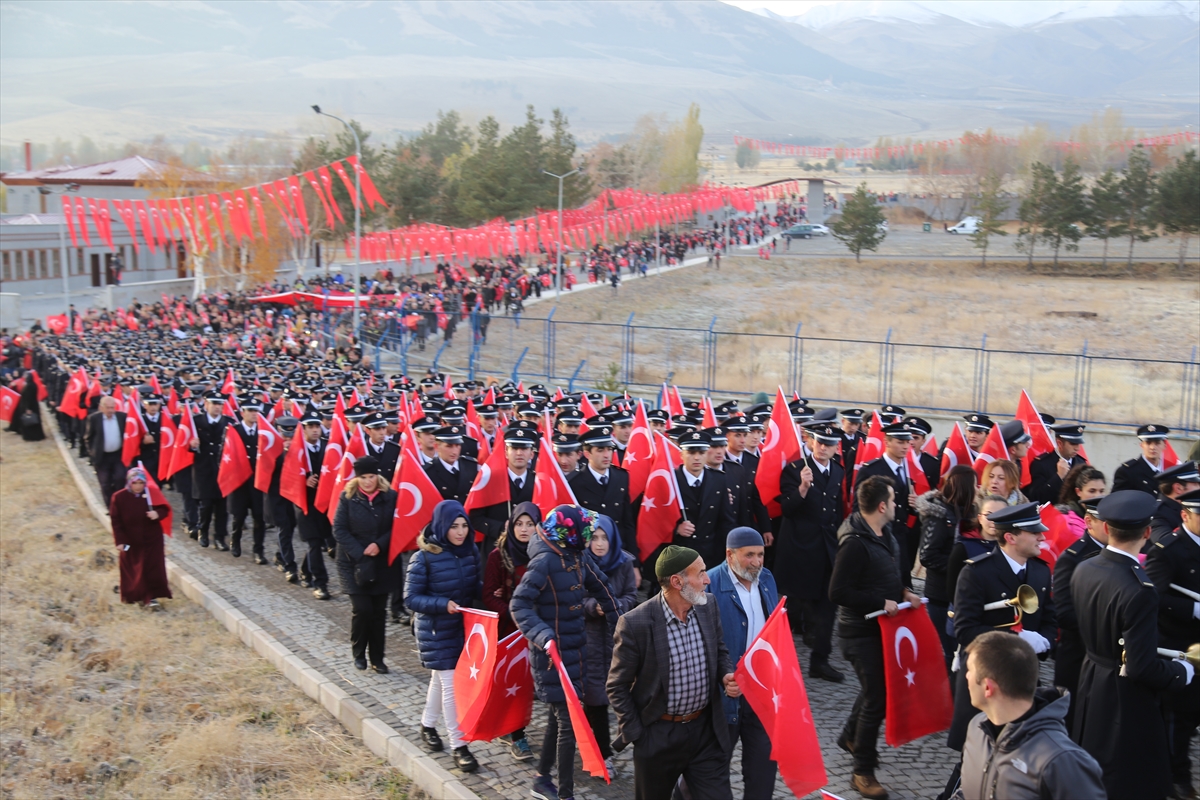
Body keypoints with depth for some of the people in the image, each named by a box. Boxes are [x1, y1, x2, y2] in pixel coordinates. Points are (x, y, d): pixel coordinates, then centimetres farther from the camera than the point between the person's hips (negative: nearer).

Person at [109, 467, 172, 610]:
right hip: (130, 542, 0)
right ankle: (135, 596, 29)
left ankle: (152, 598, 1)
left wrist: (158, 514, -25)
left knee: (153, 568, -4)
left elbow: (165, 509, -1)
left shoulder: (152, 494, -9)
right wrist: (120, 541, -12)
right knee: (132, 570, 12)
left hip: (152, 539, 0)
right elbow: (116, 522, -9)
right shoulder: (119, 497, -11)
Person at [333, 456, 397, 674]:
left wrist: (379, 545, -16)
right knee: (362, 609, -7)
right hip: (354, 563, -2)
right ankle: (359, 654, 15)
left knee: (379, 611, 4)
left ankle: (377, 658, 17)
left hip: (381, 564, 2)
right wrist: (360, 553, -14)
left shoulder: (390, 497, -3)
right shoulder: (348, 497, -5)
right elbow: (339, 529, -6)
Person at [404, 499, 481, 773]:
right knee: (450, 685, -4)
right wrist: (443, 604, -26)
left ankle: (428, 725, 41)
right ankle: (458, 745, 7)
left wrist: (477, 602, -9)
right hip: (436, 632, -5)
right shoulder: (424, 558, -18)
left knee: (440, 680, 20)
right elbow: (410, 599, -14)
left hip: (464, 628, 5)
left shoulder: (471, 552, -3)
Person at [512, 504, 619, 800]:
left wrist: (617, 621, 22)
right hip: (553, 654, -8)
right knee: (567, 722, -5)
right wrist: (542, 635, -36)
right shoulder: (545, 560, -21)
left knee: (558, 716, 19)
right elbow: (519, 605, -23)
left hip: (575, 649, 8)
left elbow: (600, 588, 16)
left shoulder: (578, 557, 1)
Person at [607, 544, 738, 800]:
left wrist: (727, 676, -9)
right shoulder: (636, 624, -21)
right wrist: (635, 735, -11)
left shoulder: (708, 608, -5)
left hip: (707, 730, 3)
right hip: (658, 735, -3)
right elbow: (617, 686, -10)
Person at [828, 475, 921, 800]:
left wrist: (906, 590, 0)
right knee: (876, 697, -2)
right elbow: (838, 592, -26)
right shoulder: (855, 543, -24)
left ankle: (850, 737, 47)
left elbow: (899, 569, 20)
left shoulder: (887, 535, 3)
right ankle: (863, 772, 12)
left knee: (875, 688, 23)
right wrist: (881, 603, -22)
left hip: (884, 626, 9)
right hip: (862, 632, -9)